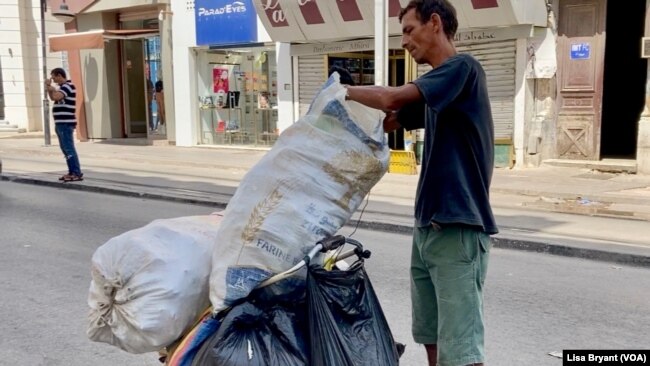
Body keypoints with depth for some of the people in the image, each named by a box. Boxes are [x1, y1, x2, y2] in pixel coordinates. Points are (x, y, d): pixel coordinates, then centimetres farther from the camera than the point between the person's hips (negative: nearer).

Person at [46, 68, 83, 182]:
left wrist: (53, 89, -7)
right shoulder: (63, 87, 17)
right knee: (66, 148, 13)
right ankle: (72, 172, 19)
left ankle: (77, 173, -10)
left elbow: (56, 96, -28)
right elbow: (52, 97, 27)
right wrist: (49, 87, 10)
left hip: (65, 123, -10)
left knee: (69, 148, -10)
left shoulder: (68, 86, -13)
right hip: (62, 123, 10)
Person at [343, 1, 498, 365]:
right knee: (431, 335, 15)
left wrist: (344, 90, -4)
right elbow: (388, 122, 23)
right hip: (429, 224, 9)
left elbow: (390, 98, -21)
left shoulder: (462, 67, -11)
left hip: (459, 226, -9)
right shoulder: (433, 88, 18)